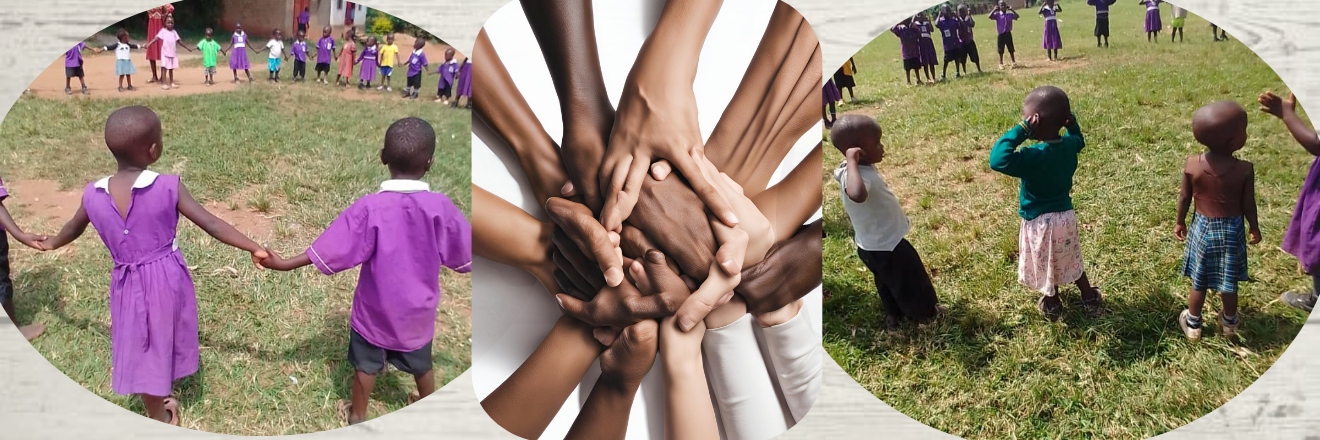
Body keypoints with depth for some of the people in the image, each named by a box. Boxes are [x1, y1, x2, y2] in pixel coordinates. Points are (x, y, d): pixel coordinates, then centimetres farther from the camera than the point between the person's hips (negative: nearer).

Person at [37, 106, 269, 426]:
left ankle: (159, 416, 33)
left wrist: (51, 243, 33)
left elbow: (72, 229, 11)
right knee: (159, 343, 20)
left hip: (128, 283, 2)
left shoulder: (93, 194, -9)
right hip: (166, 279, -1)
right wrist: (253, 248, -12)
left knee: (142, 348, 18)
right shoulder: (168, 187, -20)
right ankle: (162, 417, 39)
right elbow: (212, 224, -19)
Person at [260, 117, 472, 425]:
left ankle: (358, 415, 38)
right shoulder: (441, 208, -20)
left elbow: (330, 251, -18)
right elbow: (465, 256, -8)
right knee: (421, 365, 24)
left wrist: (285, 264, -7)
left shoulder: (369, 208, -23)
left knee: (366, 365, 21)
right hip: (417, 309, 1)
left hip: (374, 309, -1)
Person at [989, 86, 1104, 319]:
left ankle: (1053, 304, 40)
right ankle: (1091, 300, 40)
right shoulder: (1069, 145, -9)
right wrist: (1070, 121, 5)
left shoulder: (1035, 156, -33)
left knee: (1047, 267, 19)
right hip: (1066, 215, 6)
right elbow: (1079, 140, 17)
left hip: (1041, 222, -6)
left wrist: (1019, 131, -38)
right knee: (1071, 262, 28)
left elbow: (998, 160, -44)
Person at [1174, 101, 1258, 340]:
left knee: (1199, 281, 17)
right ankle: (1229, 322, 40)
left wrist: (1180, 222, 12)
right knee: (1229, 282, 19)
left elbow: (1184, 198, -5)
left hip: (1202, 228, 1)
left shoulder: (1191, 164, -18)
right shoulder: (1245, 169, -23)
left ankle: (1193, 324, 32)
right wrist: (1254, 227, 8)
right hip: (1231, 230, -1)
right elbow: (1248, 204, -10)